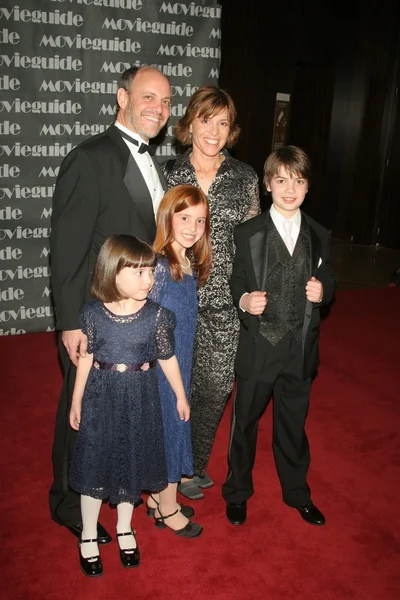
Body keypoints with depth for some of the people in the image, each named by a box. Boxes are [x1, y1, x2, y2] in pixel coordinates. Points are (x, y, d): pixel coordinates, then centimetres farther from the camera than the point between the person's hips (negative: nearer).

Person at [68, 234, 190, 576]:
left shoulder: (157, 315, -12)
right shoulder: (93, 314, -12)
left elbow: (167, 358, -1)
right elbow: (86, 358, -2)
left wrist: (181, 396, 8)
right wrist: (76, 401, 5)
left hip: (140, 399, 1)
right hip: (101, 396, 0)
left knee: (132, 461, 15)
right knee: (95, 462, 10)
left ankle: (125, 529, 39)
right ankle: (88, 536, 31)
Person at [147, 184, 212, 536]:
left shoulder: (192, 266, 4)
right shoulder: (158, 266, -21)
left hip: (180, 364, 8)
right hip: (158, 367, -8)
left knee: (173, 427, 18)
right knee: (169, 425, 5)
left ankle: (157, 497, 36)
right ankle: (168, 508, 25)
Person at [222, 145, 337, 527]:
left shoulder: (319, 237, 4)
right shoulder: (247, 234, -5)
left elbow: (327, 282, 10)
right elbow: (235, 283, -3)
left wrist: (322, 292, -12)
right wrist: (244, 300, -24)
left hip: (300, 348, 3)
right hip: (258, 347, -2)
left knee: (293, 424, 17)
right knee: (245, 421, 13)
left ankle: (296, 492, 40)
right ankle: (237, 492, 35)